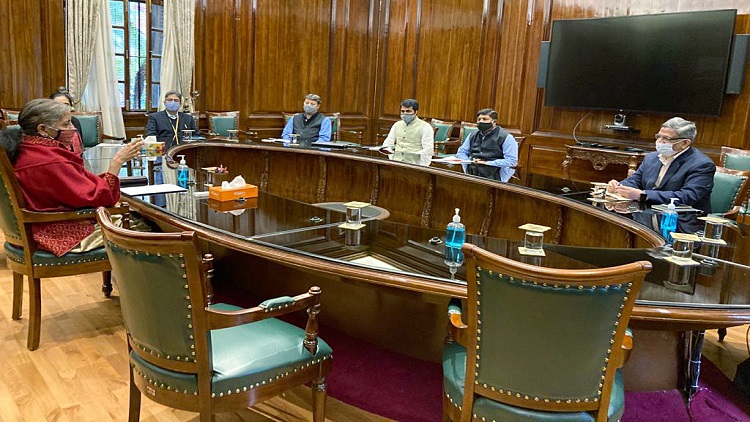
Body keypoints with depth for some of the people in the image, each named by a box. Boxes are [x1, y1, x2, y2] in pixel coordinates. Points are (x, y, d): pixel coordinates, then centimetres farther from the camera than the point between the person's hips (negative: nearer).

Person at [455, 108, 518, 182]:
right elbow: (461, 152, 27)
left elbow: (512, 161, -6)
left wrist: (488, 163, -10)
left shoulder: (506, 138, 2)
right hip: (471, 175, 4)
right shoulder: (473, 136, 22)